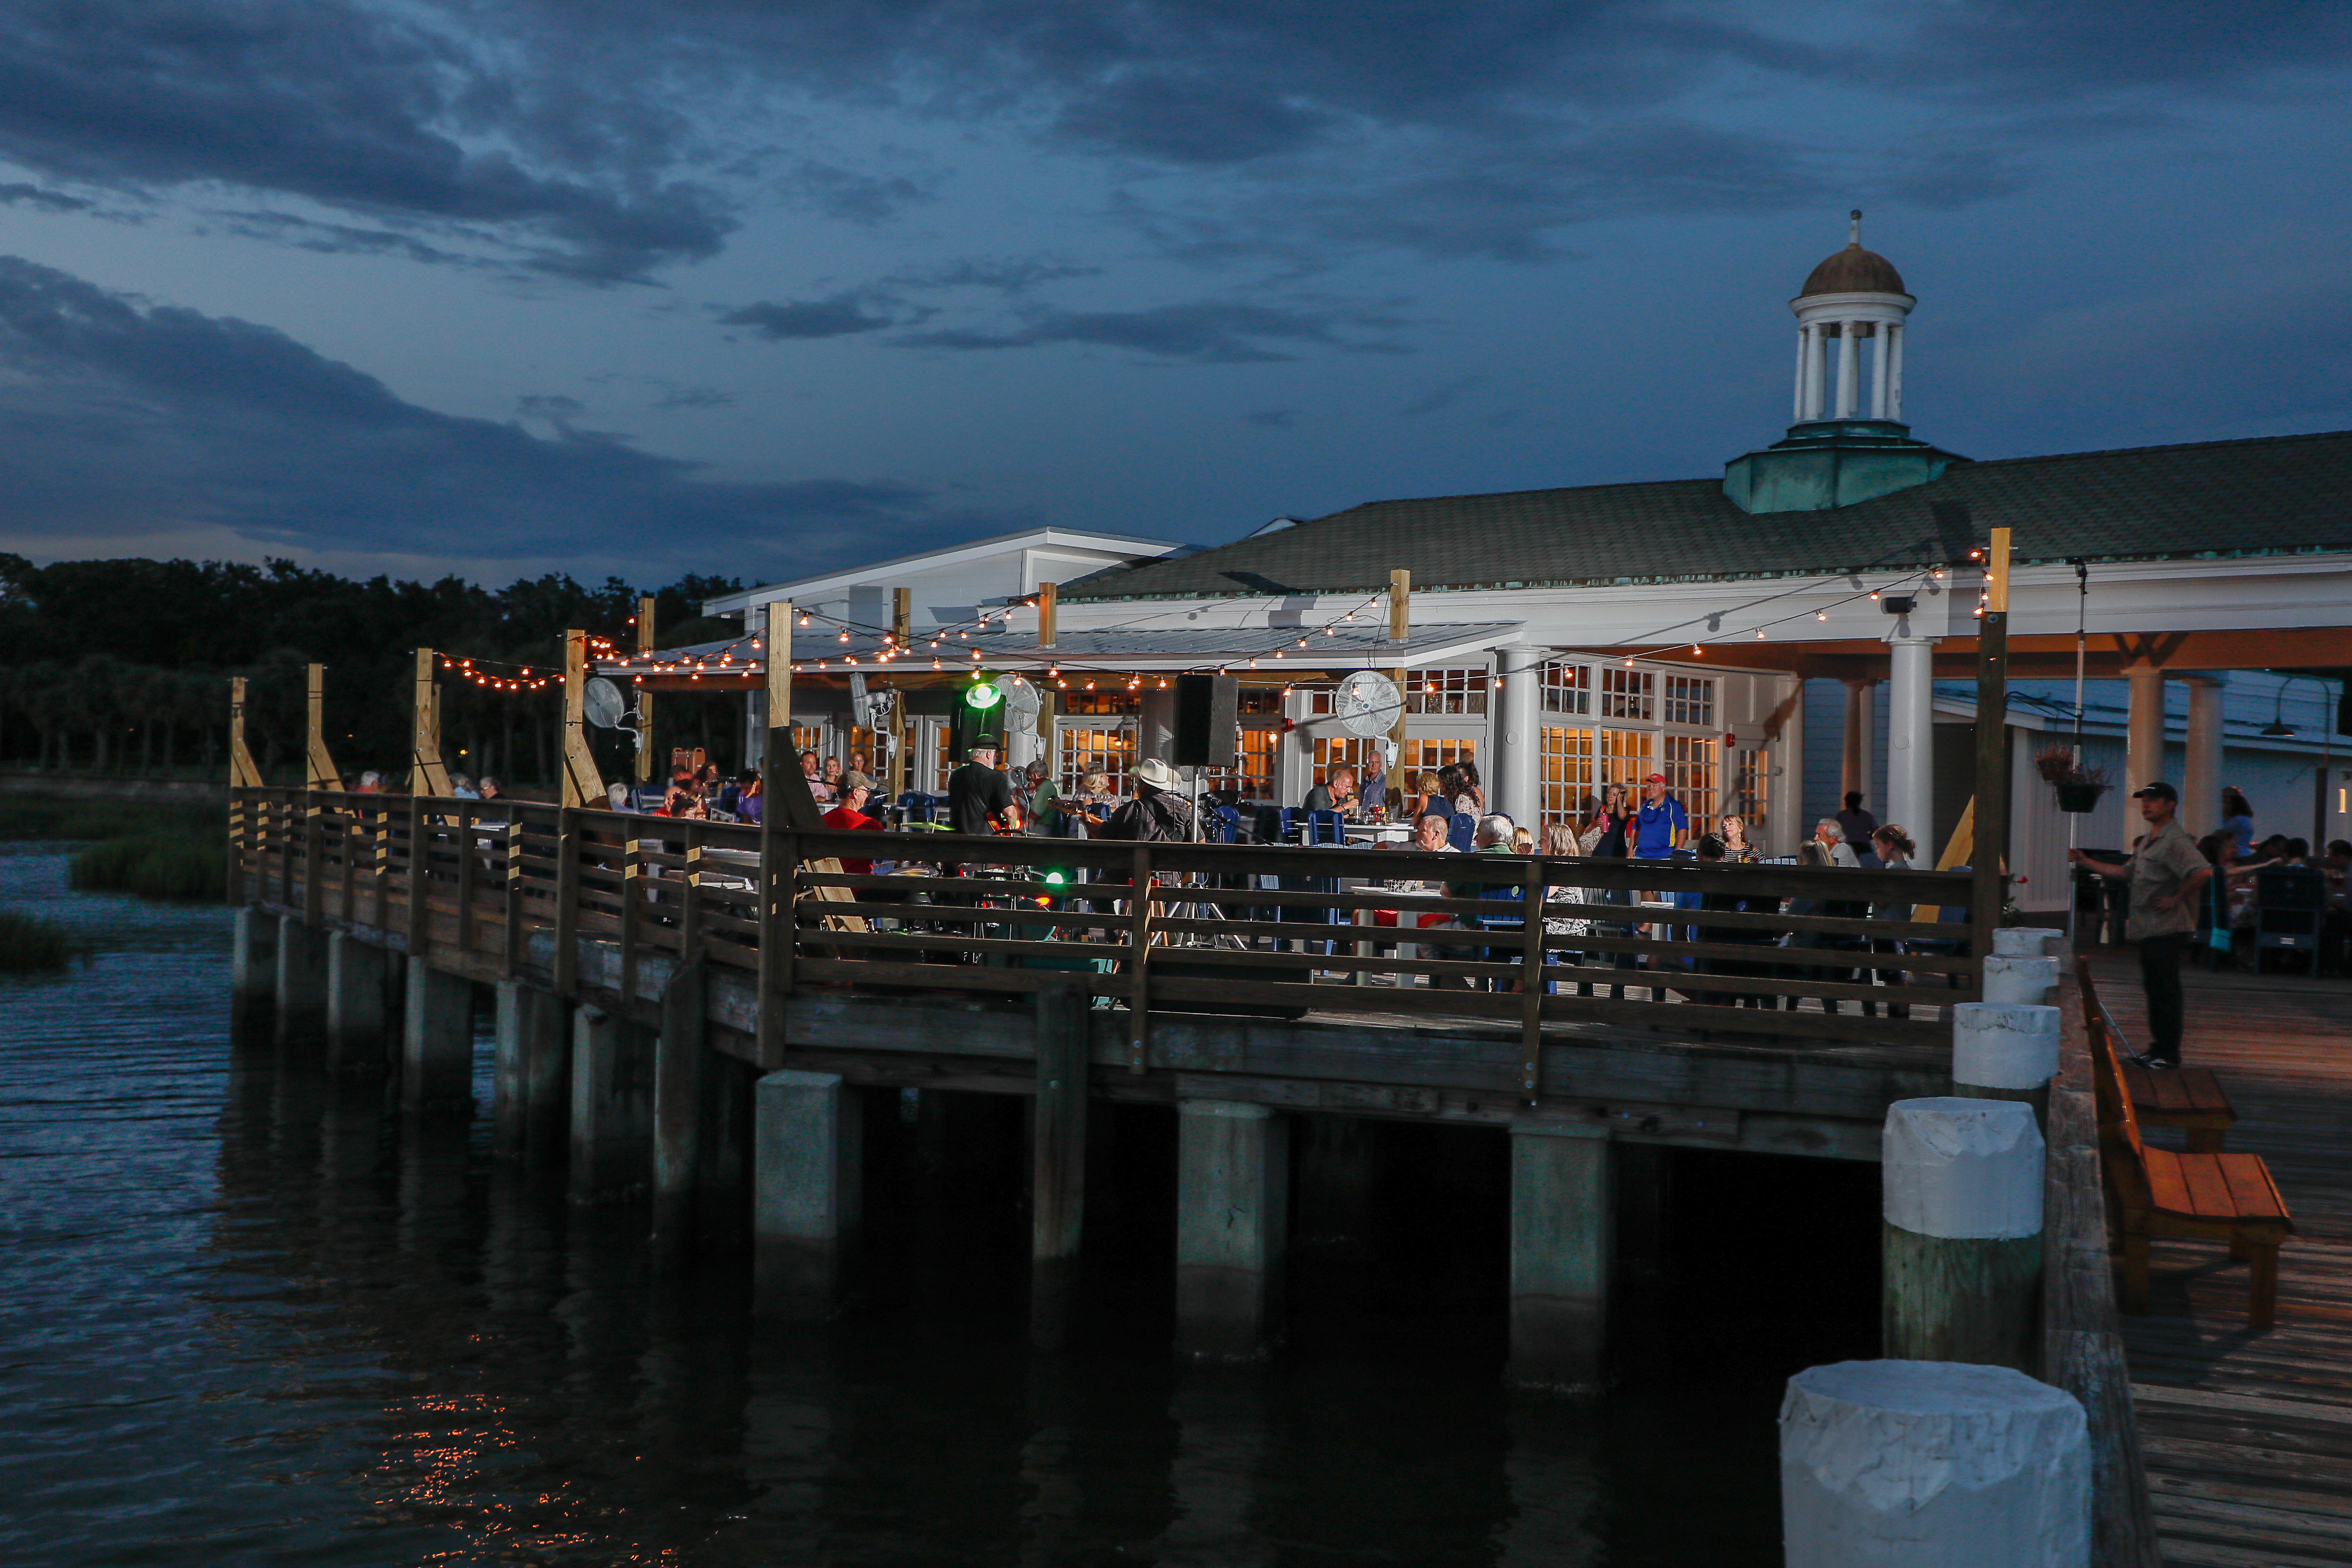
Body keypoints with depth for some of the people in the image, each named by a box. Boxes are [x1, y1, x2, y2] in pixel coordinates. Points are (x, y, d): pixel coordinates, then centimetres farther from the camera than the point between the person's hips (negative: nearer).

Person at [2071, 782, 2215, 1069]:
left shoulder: (2175, 840, -14)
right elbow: (2126, 873, 25)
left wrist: (2176, 899, -19)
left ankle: (2169, 1053, 0)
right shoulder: (2149, 840, 18)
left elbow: (2202, 872, -27)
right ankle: (2157, 1048, 22)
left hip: (2167, 928, -10)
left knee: (2166, 990, -5)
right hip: (2148, 928, 10)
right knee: (2153, 988, 14)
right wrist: (2087, 862, 21)